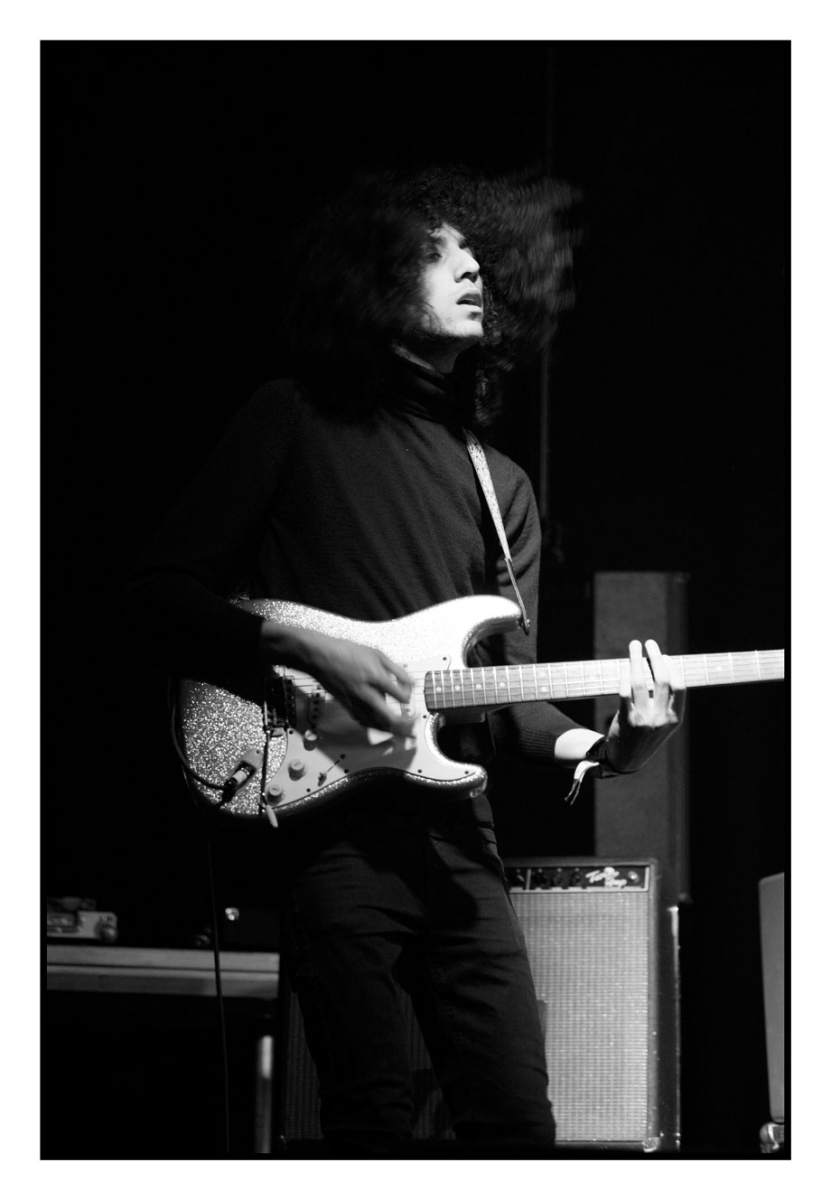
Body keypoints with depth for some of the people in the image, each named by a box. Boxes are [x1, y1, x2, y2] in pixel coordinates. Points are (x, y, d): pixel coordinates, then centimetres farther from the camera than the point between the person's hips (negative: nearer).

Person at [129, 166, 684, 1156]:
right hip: (330, 819, -5)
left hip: (456, 827, 5)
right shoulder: (297, 422, 5)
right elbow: (165, 587, 0)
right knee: (375, 1129, -7)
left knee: (517, 1124, 2)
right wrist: (314, 654, -13)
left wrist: (591, 747, -11)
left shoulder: (501, 487, 18)